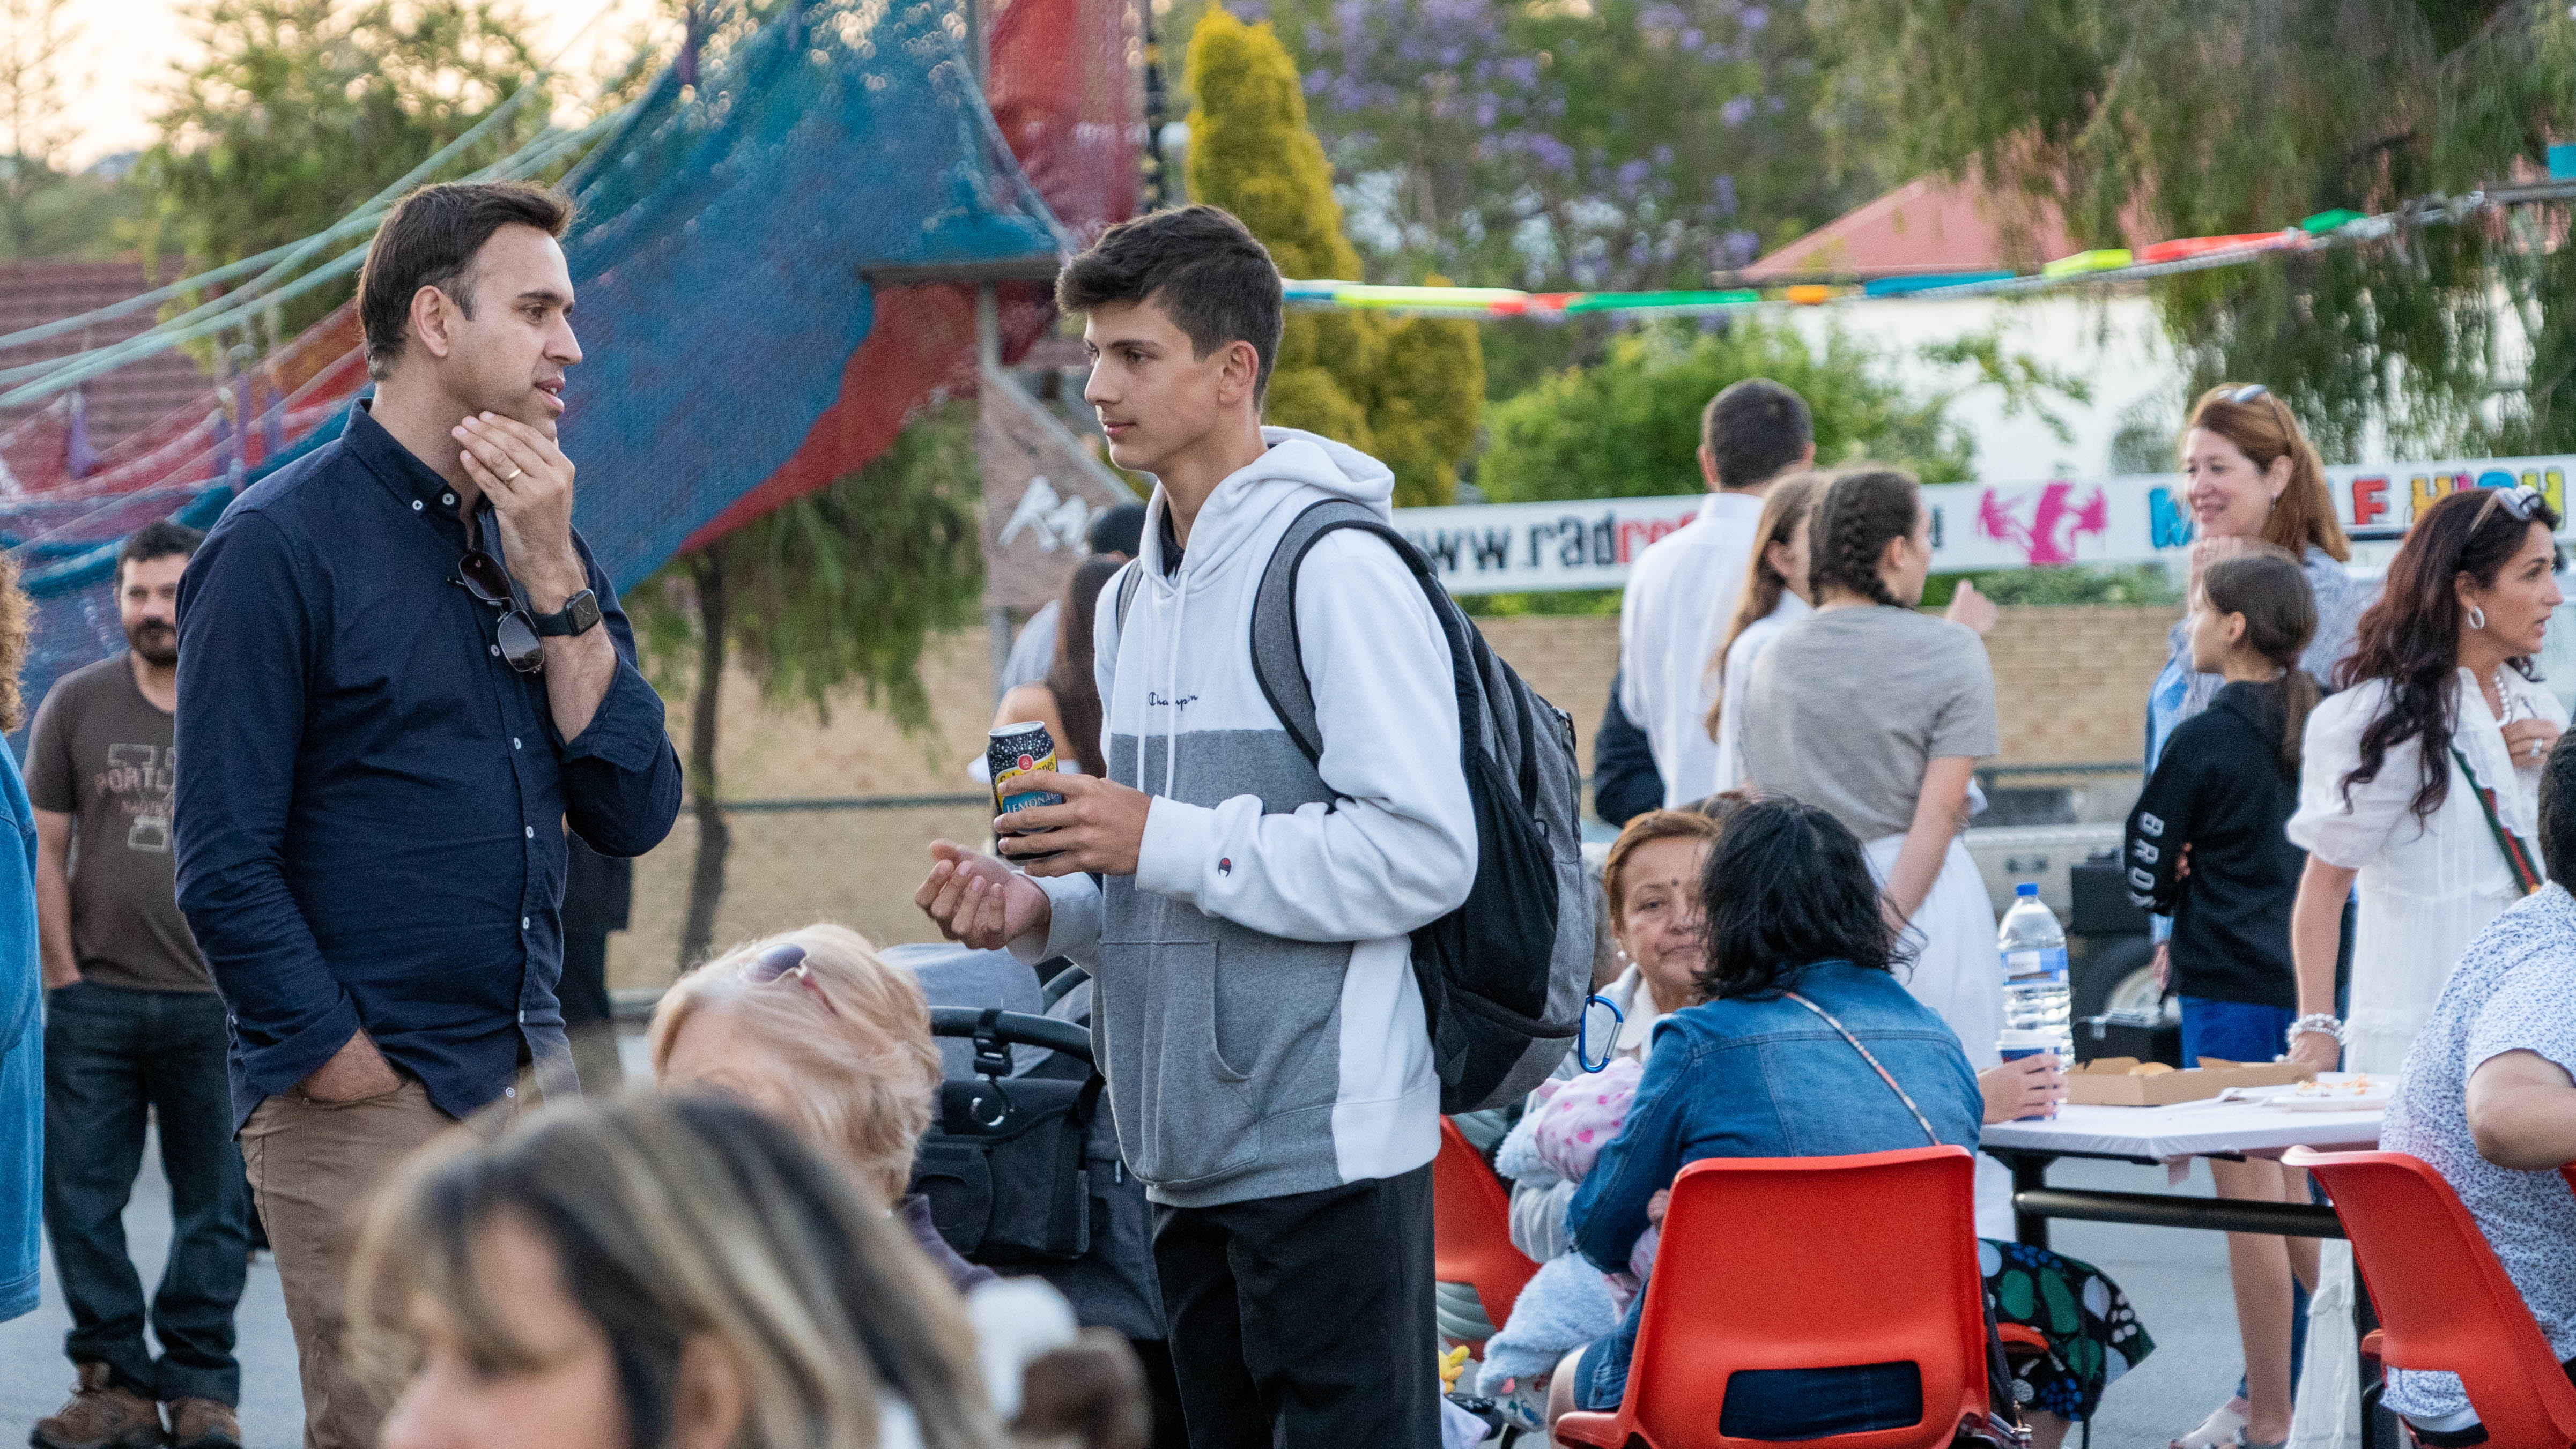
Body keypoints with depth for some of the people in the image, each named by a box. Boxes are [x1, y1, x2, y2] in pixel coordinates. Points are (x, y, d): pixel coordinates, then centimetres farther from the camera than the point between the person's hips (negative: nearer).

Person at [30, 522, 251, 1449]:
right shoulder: (77, 705, 6)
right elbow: (42, 849, 7)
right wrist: (65, 973, 0)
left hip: (216, 1004, -1)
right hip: (95, 1001, 1)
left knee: (215, 1202, 3)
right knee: (80, 1198, 1)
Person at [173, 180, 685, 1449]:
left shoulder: (533, 543, 13)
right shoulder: (282, 544, -8)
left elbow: (634, 812, 3)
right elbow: (224, 867, -11)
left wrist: (554, 581, -6)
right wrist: (357, 1077, -11)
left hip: (533, 1092, 7)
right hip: (364, 1119, -7)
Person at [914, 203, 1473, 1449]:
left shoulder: (1335, 569, -11)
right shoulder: (1135, 599, 17)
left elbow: (1422, 856, -19)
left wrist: (1164, 840, -17)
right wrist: (1041, 909, 5)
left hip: (1327, 1146, -9)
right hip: (1189, 1153, 9)